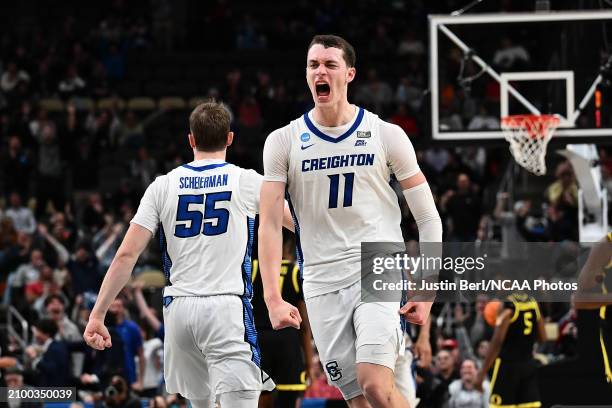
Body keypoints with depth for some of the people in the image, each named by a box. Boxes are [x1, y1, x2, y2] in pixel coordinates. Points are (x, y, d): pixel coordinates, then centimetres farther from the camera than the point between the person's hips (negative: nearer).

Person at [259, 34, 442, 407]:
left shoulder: (386, 135, 0)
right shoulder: (284, 142, 4)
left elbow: (428, 218, 3)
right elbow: (270, 224, 1)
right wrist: (274, 299, -9)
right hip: (322, 284, 2)